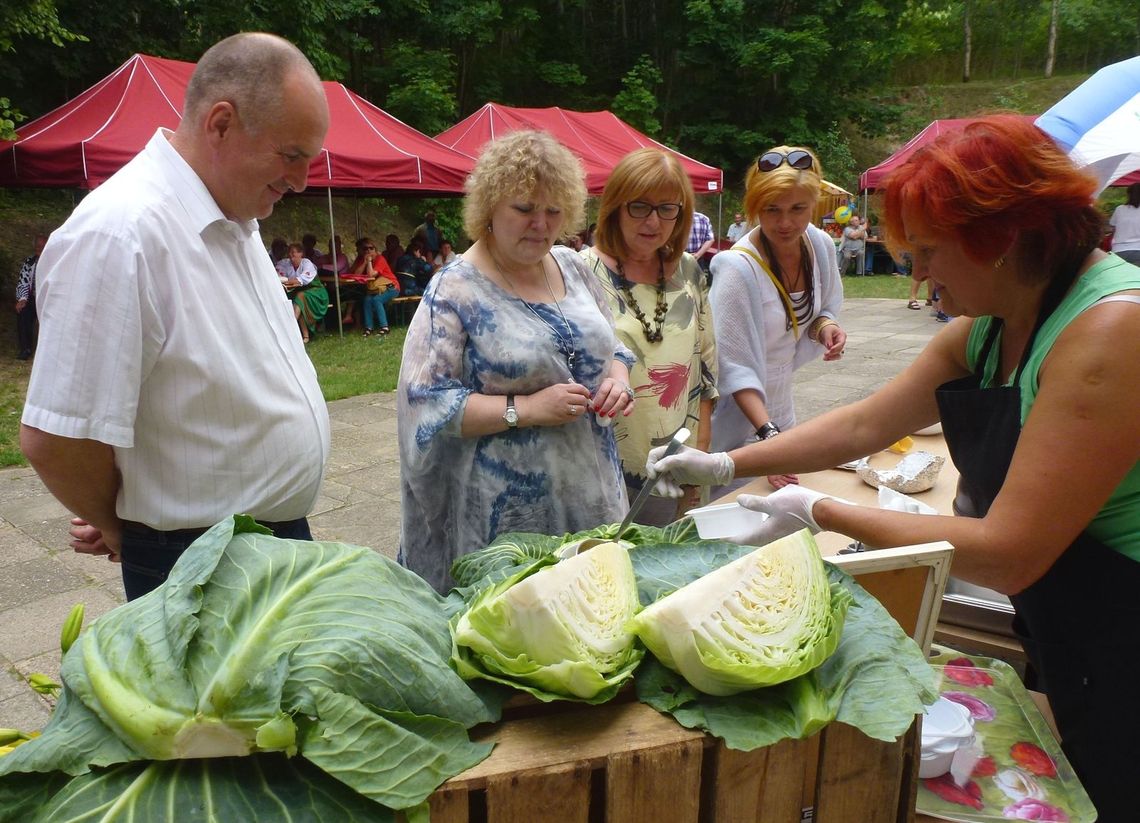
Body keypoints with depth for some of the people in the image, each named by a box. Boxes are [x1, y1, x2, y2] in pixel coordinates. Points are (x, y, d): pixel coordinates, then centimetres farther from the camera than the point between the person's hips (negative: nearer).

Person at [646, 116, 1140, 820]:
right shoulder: (990, 325, 0)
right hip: (1056, 640, 7)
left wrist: (821, 513, -22)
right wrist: (725, 464, 5)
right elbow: (864, 425, 5)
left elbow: (1009, 554, -29)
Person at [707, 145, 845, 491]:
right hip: (738, 421, -6)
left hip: (780, 405, 7)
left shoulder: (821, 245, -6)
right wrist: (768, 434, -36)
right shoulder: (737, 268, -26)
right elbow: (735, 366, -26)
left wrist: (826, 325, -12)